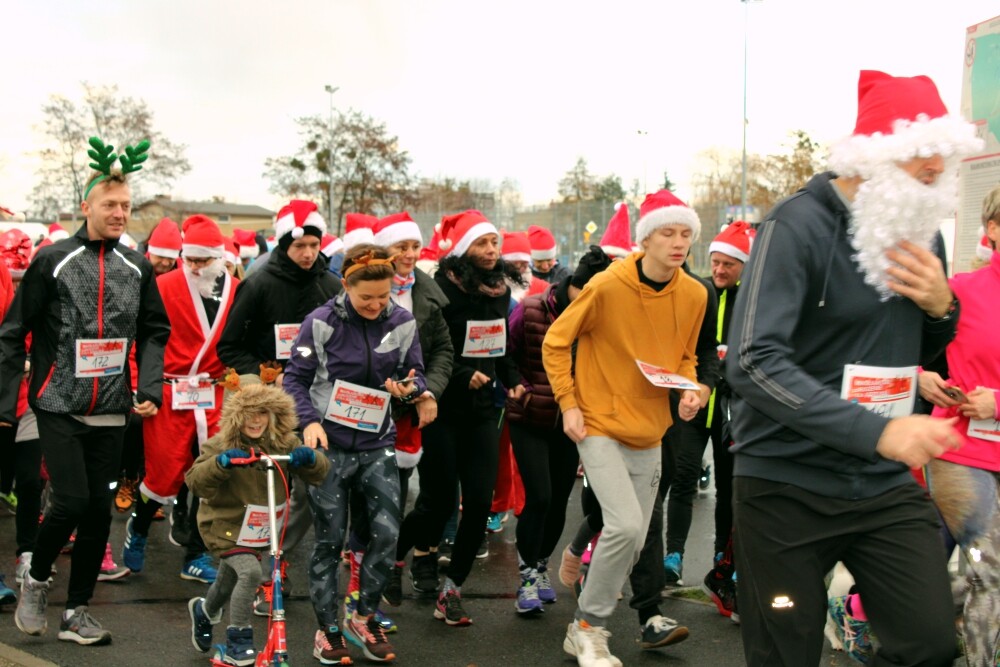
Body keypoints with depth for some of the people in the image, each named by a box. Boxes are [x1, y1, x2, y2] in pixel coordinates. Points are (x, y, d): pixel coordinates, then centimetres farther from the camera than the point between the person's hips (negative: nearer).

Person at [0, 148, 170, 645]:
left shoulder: (137, 268, 7)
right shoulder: (52, 260, -3)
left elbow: (154, 333, 12)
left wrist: (150, 387, -3)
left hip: (110, 410, 4)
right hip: (58, 404, -3)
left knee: (99, 510, 5)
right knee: (71, 501, -12)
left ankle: (76, 611, 19)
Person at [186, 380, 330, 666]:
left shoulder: (284, 444, -5)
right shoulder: (222, 445, -15)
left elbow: (318, 474, -6)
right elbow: (195, 481, -25)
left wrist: (309, 458, -29)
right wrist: (221, 462, -42)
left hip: (259, 529, 5)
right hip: (226, 524, -5)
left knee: (229, 582, 23)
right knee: (250, 571, -28)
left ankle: (203, 610, 57)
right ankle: (238, 642, -13)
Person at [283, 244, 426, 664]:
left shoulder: (403, 323, -1)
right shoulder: (322, 322, -8)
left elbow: (416, 376, 8)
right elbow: (295, 378, -4)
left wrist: (409, 388, -15)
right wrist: (309, 421, -18)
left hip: (377, 444, 2)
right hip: (330, 444, -2)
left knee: (387, 532, -6)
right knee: (330, 539, 4)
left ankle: (363, 619, 16)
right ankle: (327, 628, 20)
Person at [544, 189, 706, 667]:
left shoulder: (694, 295, -1)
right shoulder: (607, 286, -15)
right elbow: (555, 343, -5)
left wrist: (689, 388, -5)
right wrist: (568, 403, -11)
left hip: (648, 432, 6)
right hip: (600, 425, -6)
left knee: (632, 543, 9)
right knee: (625, 525, -20)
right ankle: (589, 624, 2)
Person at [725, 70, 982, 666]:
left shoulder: (919, 227, 9)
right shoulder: (801, 225, -14)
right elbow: (754, 363, -24)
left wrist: (940, 306, -4)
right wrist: (877, 431, -30)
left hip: (886, 485, 6)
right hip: (789, 486, -6)